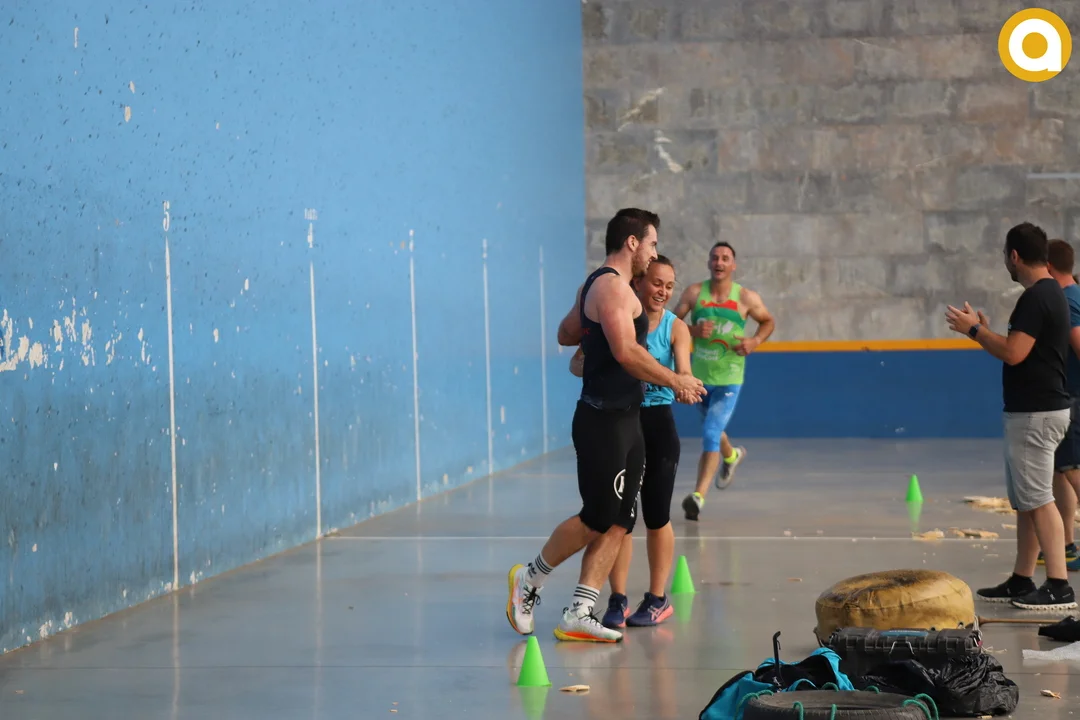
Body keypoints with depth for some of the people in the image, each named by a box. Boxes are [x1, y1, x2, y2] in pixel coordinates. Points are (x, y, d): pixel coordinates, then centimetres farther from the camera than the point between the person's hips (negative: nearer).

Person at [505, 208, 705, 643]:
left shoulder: (597, 286, 18)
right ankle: (530, 579, 13)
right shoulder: (613, 286, -14)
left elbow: (565, 335, 29)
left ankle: (578, 615, 7)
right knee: (597, 518, -4)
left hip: (624, 421, 10)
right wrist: (675, 382, -17)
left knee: (617, 523, 6)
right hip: (604, 422, -10)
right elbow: (626, 351, -25)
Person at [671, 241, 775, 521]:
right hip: (699, 375, 4)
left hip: (729, 378, -3)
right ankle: (731, 456, 58)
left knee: (710, 434, -15)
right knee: (712, 428, 24)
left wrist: (755, 341, -11)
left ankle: (699, 495, -17)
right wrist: (693, 330, -22)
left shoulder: (746, 298, -7)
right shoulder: (694, 293, -5)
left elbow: (768, 322, 8)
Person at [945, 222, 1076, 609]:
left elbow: (1013, 353, -24)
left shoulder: (1036, 297, -17)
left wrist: (974, 329, -13)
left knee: (1038, 498, -10)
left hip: (1035, 413, -10)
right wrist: (985, 329, 22)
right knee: (1025, 499, 13)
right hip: (1035, 408, 10)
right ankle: (1021, 581, 19)